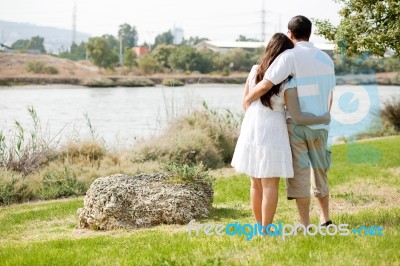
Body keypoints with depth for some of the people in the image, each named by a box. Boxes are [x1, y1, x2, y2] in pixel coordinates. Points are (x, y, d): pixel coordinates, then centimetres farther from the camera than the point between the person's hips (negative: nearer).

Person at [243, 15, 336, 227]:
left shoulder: (290, 56, -11)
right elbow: (330, 96, 13)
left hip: (296, 124, -5)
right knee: (319, 173, 17)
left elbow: (265, 85, -19)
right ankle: (326, 221, 24)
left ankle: (305, 226, 1)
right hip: (320, 126, 5)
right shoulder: (325, 59, 8)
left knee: (299, 174, 0)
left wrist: (247, 99, -1)